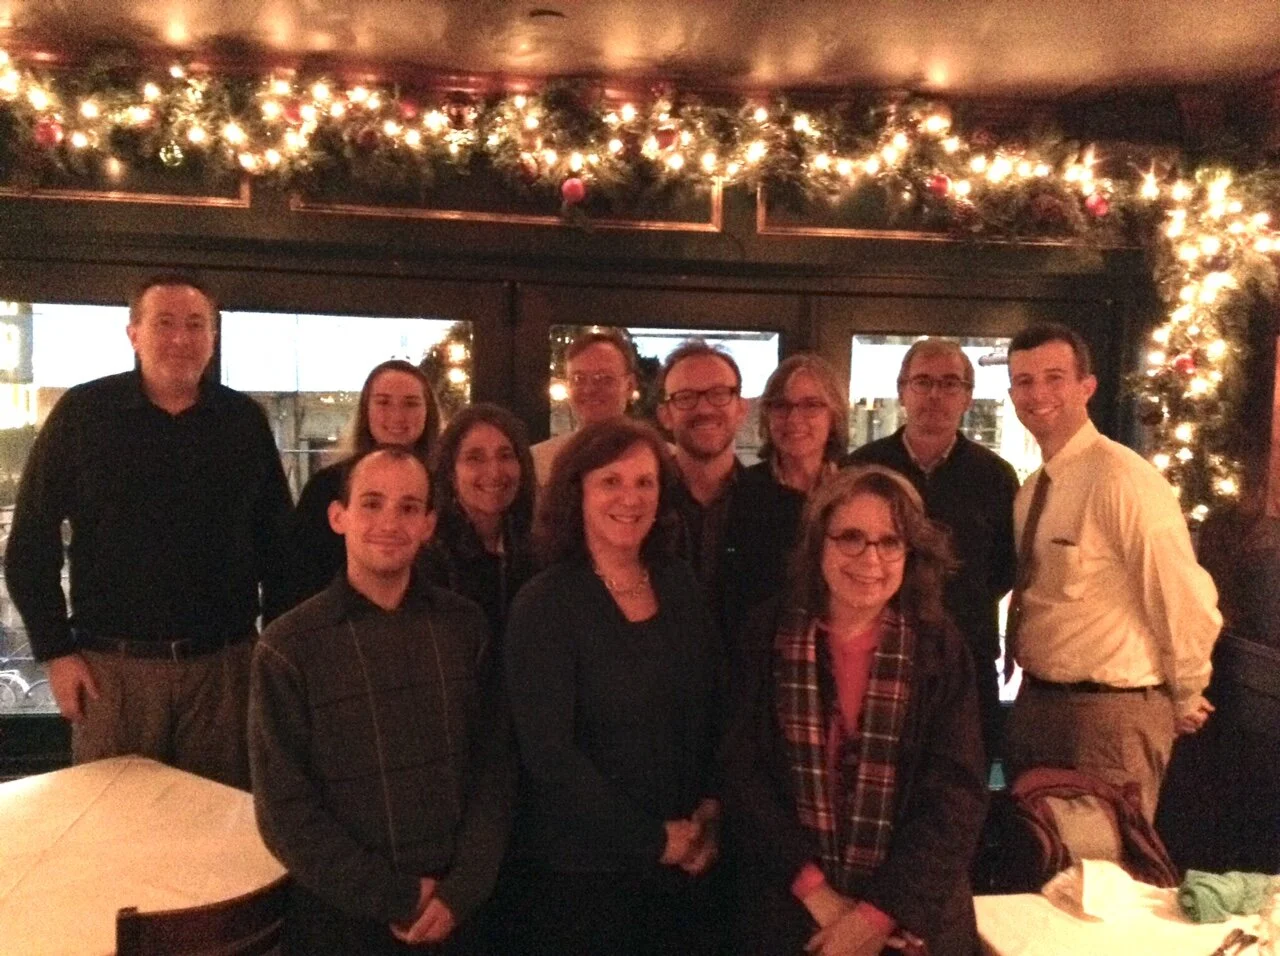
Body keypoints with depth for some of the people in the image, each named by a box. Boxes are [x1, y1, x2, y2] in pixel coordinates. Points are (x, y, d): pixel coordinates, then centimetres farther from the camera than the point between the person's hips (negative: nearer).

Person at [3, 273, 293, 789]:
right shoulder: (83, 413, -2)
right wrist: (55, 651, -3)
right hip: (112, 667, -1)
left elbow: (276, 539, 8)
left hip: (224, 664, 2)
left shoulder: (245, 420, 4)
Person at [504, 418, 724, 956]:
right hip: (578, 870, -5)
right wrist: (651, 839, -13)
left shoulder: (681, 588, 3)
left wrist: (711, 808, -4)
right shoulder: (543, 606, -13)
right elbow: (549, 752, -18)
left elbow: (714, 712, 9)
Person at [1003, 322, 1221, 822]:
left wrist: (1183, 700, -3)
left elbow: (1189, 606, -17)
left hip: (1109, 716, -7)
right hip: (1035, 703, 8)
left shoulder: (1122, 478, -18)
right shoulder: (1032, 490, 8)